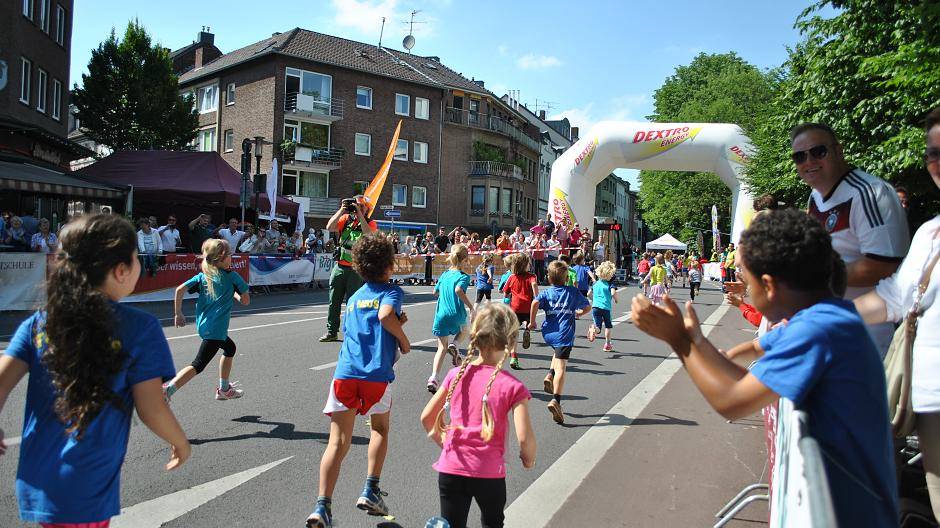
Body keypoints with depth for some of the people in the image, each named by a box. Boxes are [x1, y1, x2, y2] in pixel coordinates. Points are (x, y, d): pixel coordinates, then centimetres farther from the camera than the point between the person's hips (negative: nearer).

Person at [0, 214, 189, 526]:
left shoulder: (38, 323, -1)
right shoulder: (140, 328, -13)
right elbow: (151, 410, -12)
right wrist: (181, 443, 5)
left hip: (34, 482, 4)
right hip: (89, 491, -4)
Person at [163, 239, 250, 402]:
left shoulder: (202, 276, 9)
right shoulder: (232, 276, -3)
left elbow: (180, 289, -2)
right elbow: (245, 300, -1)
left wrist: (178, 314, 4)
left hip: (202, 325, 7)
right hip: (216, 329, -7)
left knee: (230, 348, 28)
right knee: (198, 365, -4)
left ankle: (224, 389, 36)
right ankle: (168, 389, -19)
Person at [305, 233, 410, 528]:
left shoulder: (353, 298, 24)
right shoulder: (392, 291, 4)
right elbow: (385, 315, -18)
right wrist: (404, 340, -2)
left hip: (345, 373, 3)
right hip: (376, 374, -3)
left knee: (338, 442, 4)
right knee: (380, 429, 22)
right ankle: (370, 490, 17)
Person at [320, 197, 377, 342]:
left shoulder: (370, 223, 0)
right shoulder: (346, 218, 8)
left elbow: (369, 234, -21)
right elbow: (330, 227, -5)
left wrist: (360, 214, -18)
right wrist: (341, 210, -8)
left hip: (357, 269, -3)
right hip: (340, 266, 3)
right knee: (334, 301, 7)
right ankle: (331, 331, 17)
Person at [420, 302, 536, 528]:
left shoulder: (456, 375, -4)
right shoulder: (513, 386, -13)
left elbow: (426, 417, 1)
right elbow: (524, 437, -18)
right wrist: (528, 459, 2)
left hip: (450, 469, 2)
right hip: (490, 473, -1)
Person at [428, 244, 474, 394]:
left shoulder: (444, 275, 11)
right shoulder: (463, 276, -8)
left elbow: (435, 292, 20)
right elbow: (459, 290, -26)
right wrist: (470, 306, -20)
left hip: (441, 315, 4)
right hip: (456, 315, -4)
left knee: (442, 347, 9)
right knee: (463, 331, 31)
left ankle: (433, 377, -7)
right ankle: (454, 345, 0)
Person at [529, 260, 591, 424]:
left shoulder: (546, 292, 8)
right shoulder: (573, 291, 10)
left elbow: (535, 302, -11)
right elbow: (587, 307, 16)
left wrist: (532, 321, -1)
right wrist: (578, 313, 36)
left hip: (548, 333, 3)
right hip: (565, 334, -3)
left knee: (558, 352, 34)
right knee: (561, 367, -10)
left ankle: (550, 376, 13)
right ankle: (556, 400, -24)